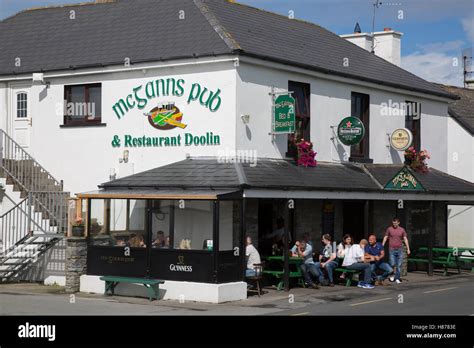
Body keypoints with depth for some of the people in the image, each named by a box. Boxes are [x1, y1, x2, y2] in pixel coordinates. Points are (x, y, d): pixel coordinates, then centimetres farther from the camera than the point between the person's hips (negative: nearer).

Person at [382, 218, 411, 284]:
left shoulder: (402, 230, 5)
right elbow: (385, 238, 6)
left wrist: (408, 249, 1)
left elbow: (405, 239, 6)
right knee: (392, 264, -6)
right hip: (392, 249, -1)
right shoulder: (389, 229, 2)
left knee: (399, 265, -1)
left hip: (399, 249, 1)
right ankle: (391, 275, 20)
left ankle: (397, 278, 7)